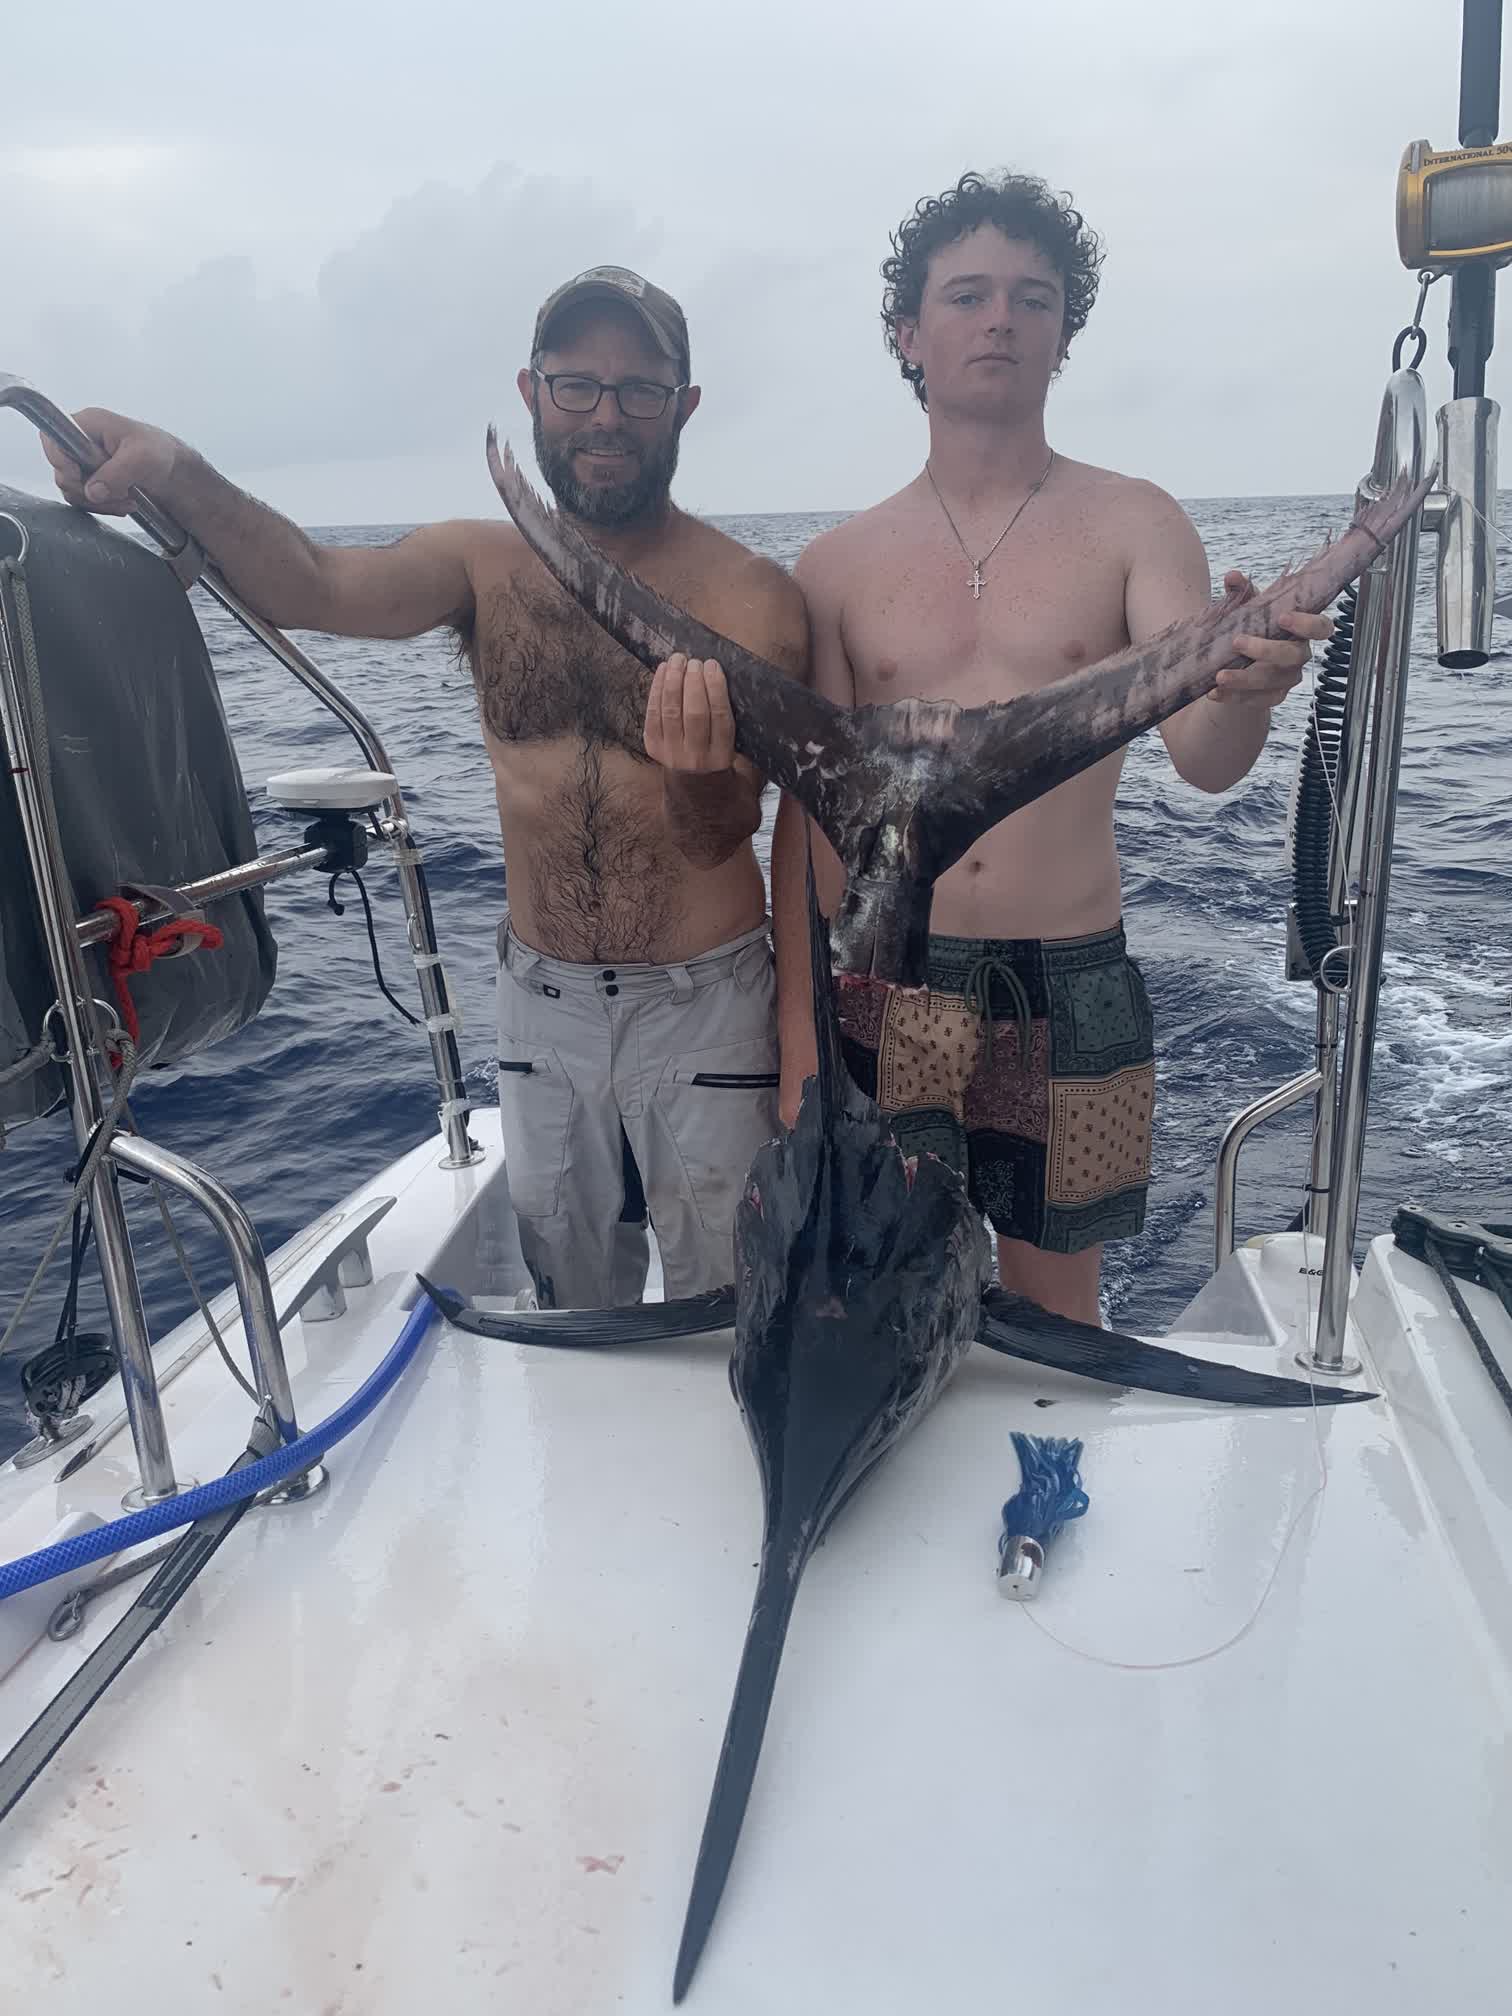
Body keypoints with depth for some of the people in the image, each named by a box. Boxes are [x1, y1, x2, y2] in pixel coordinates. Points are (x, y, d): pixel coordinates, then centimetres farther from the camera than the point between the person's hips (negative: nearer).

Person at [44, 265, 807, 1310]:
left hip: (704, 1003, -3)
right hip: (542, 1000, 3)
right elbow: (311, 586, -18)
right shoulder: (484, 563, 0)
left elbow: (721, 833, -19)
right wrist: (174, 471, -35)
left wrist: (698, 767, -41)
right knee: (568, 1313, 22)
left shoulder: (748, 592, -11)